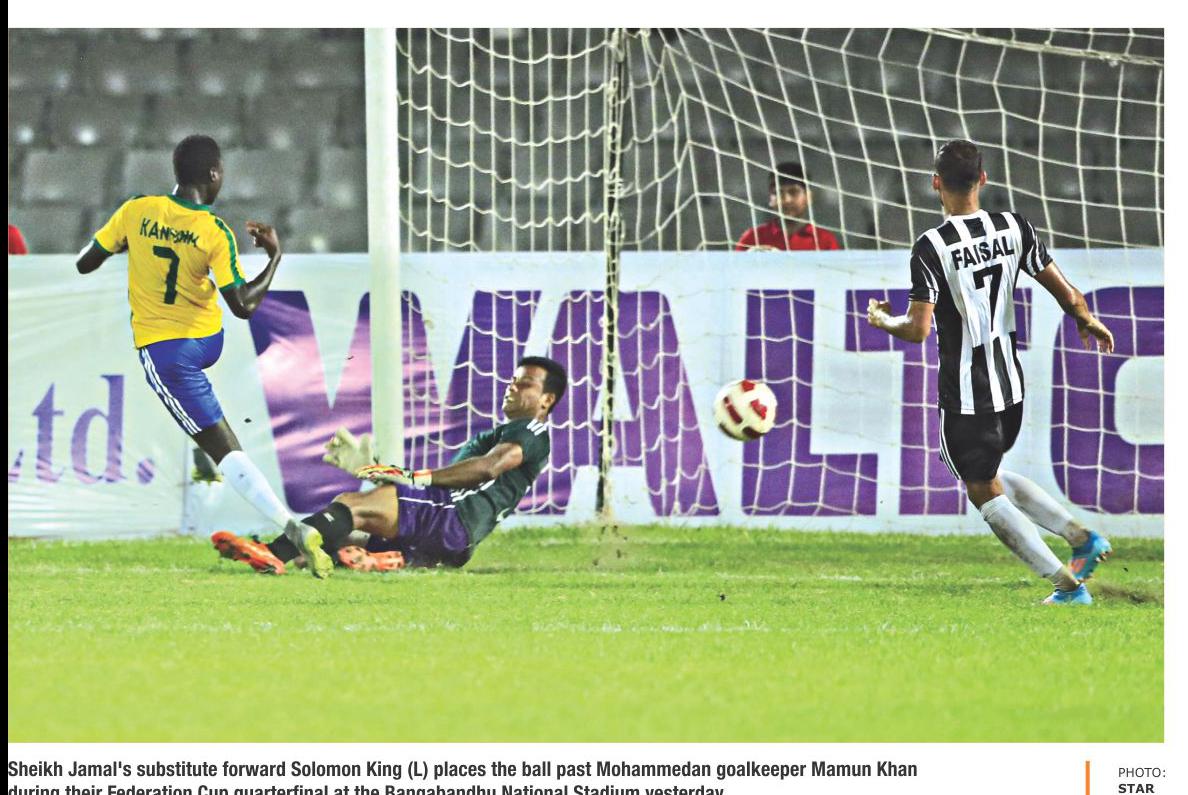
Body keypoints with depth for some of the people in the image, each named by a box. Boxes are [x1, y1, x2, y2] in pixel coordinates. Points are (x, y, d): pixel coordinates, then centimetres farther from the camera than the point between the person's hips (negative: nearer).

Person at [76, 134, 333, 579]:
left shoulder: (135, 212, -9)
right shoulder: (216, 233, -13)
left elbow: (85, 263, 1)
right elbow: (243, 306, -13)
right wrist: (275, 256, -1)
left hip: (161, 350, -1)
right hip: (209, 342, 1)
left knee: (223, 448, -5)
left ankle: (291, 526, -18)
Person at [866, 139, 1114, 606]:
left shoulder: (931, 248, -18)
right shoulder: (1014, 228, -3)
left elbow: (918, 329, -20)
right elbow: (1065, 293, 2)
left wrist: (882, 320, 1)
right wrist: (1088, 321, 23)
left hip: (964, 397, -6)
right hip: (1011, 384, 6)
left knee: (986, 493, 8)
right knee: (992, 477, 27)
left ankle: (1068, 585, 3)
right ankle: (1081, 537, 15)